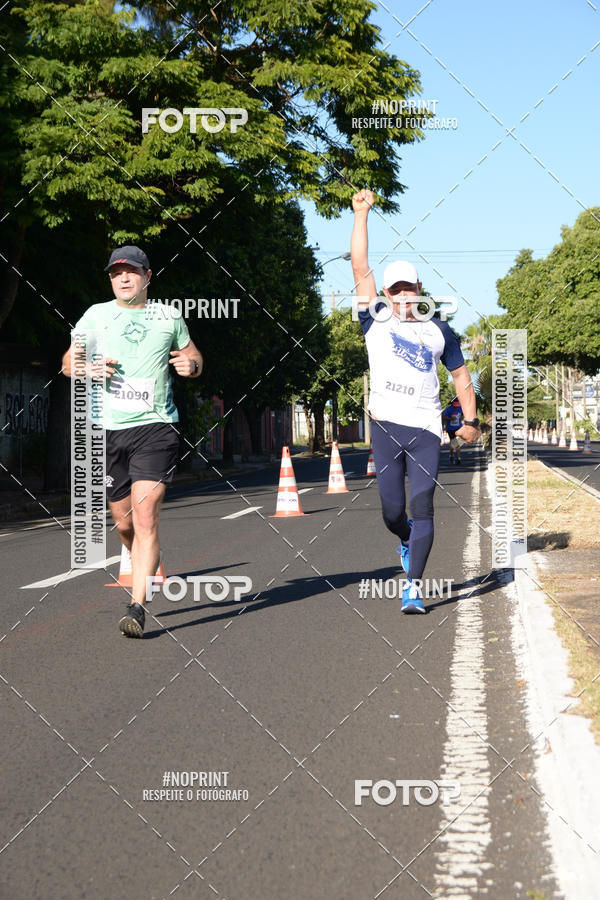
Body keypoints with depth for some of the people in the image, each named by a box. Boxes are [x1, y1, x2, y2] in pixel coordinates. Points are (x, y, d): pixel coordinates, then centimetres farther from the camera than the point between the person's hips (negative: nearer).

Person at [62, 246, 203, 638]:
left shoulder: (169, 316, 10)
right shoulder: (96, 315, 11)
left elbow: (193, 354, 23)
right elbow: (67, 361, 15)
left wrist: (192, 365, -2)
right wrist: (87, 367, -8)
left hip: (156, 426, -2)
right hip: (108, 428, 2)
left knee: (145, 515, -16)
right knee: (124, 522, 8)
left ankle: (138, 607, -17)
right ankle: (148, 562, 40)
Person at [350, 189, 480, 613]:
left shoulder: (439, 331, 13)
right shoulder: (376, 322, 9)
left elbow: (461, 374, 20)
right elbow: (360, 267, 5)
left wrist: (470, 420, 11)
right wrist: (362, 213, 2)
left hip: (426, 428, 0)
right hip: (386, 425, 0)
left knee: (422, 508, -7)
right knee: (393, 511, 1)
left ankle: (414, 588, -3)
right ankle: (408, 539, 36)